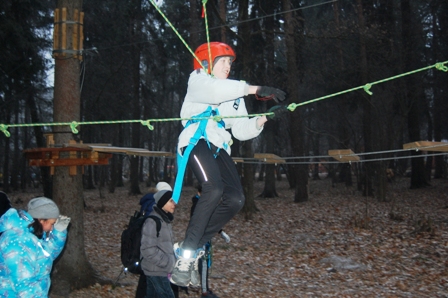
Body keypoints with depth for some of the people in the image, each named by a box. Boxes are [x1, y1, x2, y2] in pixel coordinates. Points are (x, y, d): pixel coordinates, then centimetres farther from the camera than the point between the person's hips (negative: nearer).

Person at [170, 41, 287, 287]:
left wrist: (264, 118, -1)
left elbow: (242, 131, 16)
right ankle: (186, 254, -24)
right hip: (196, 141, -6)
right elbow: (215, 91, -18)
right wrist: (256, 89, -20)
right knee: (214, 188, -30)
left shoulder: (234, 96, 26)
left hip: (218, 148, 6)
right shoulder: (197, 79, 8)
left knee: (235, 199, -14)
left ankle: (192, 247, -2)